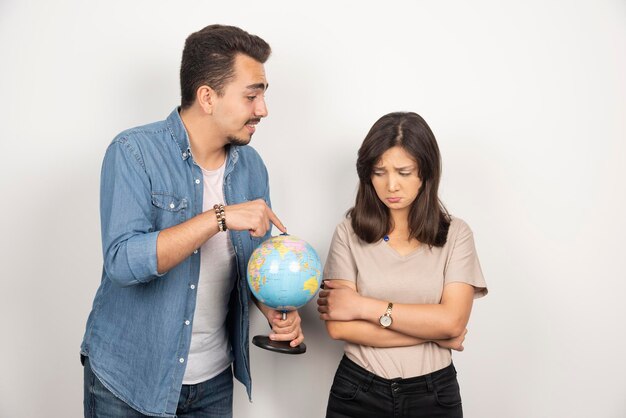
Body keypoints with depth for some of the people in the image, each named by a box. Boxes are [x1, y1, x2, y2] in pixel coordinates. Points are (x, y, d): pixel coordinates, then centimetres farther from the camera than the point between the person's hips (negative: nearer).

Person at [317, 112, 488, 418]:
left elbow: (452, 321, -15)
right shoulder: (349, 233, -6)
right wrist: (432, 332, -13)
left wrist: (362, 306, -17)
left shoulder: (455, 234, -4)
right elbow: (338, 327, -14)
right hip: (358, 392, 0)